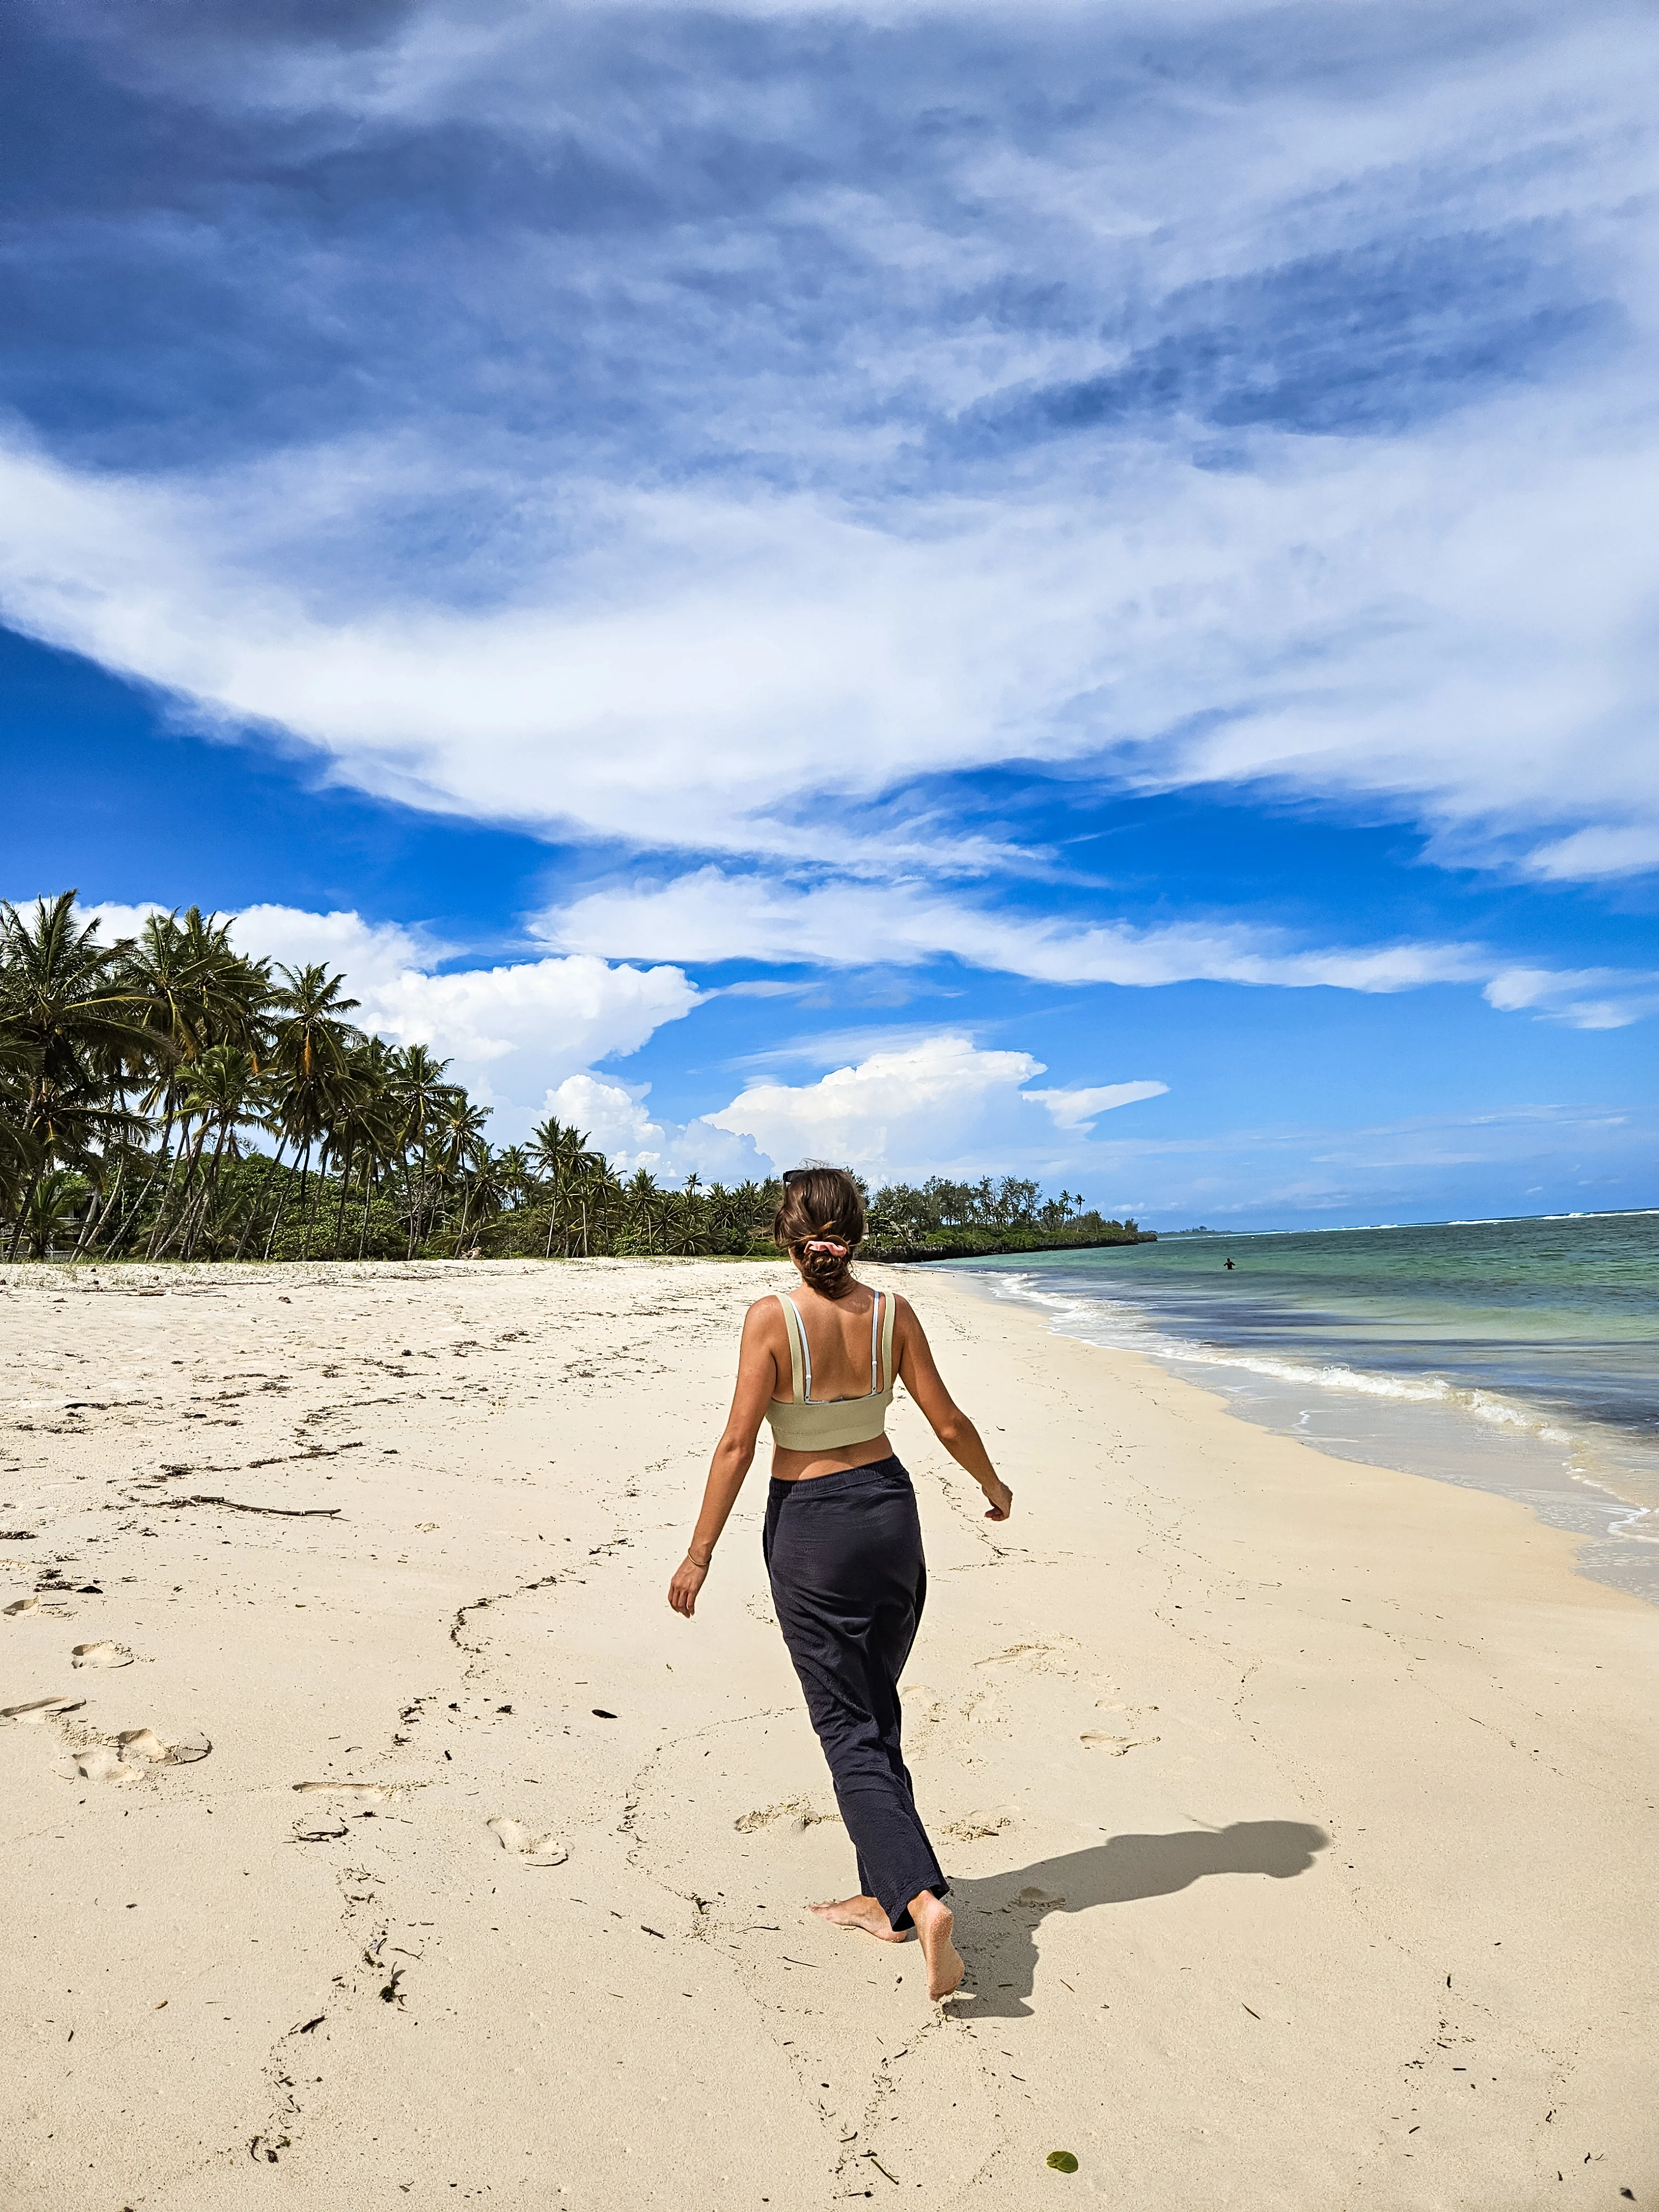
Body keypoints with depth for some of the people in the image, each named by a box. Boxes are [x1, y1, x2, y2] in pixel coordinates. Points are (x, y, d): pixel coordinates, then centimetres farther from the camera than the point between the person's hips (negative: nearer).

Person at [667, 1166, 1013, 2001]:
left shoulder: (772, 1318, -15)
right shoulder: (892, 1312, -5)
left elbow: (737, 1445, -15)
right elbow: (949, 1423, 1)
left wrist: (698, 1554, -7)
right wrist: (994, 1486, 20)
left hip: (809, 1526, -4)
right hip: (889, 1510, 5)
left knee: (849, 1729, 5)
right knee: (875, 1712, 19)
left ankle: (920, 1896, -8)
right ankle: (880, 1894, 29)